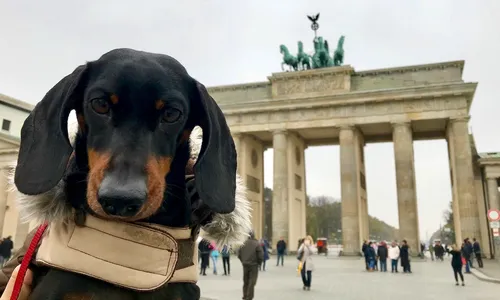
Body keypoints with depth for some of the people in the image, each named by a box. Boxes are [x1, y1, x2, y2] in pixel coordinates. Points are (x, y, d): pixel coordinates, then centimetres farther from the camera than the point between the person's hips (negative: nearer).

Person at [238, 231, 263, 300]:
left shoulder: (243, 244, 1)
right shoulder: (257, 244, -12)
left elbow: (239, 255, 4)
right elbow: (261, 255, -13)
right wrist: (259, 263, 4)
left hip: (245, 265, 5)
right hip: (254, 265, -5)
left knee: (245, 282, 16)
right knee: (252, 282, 0)